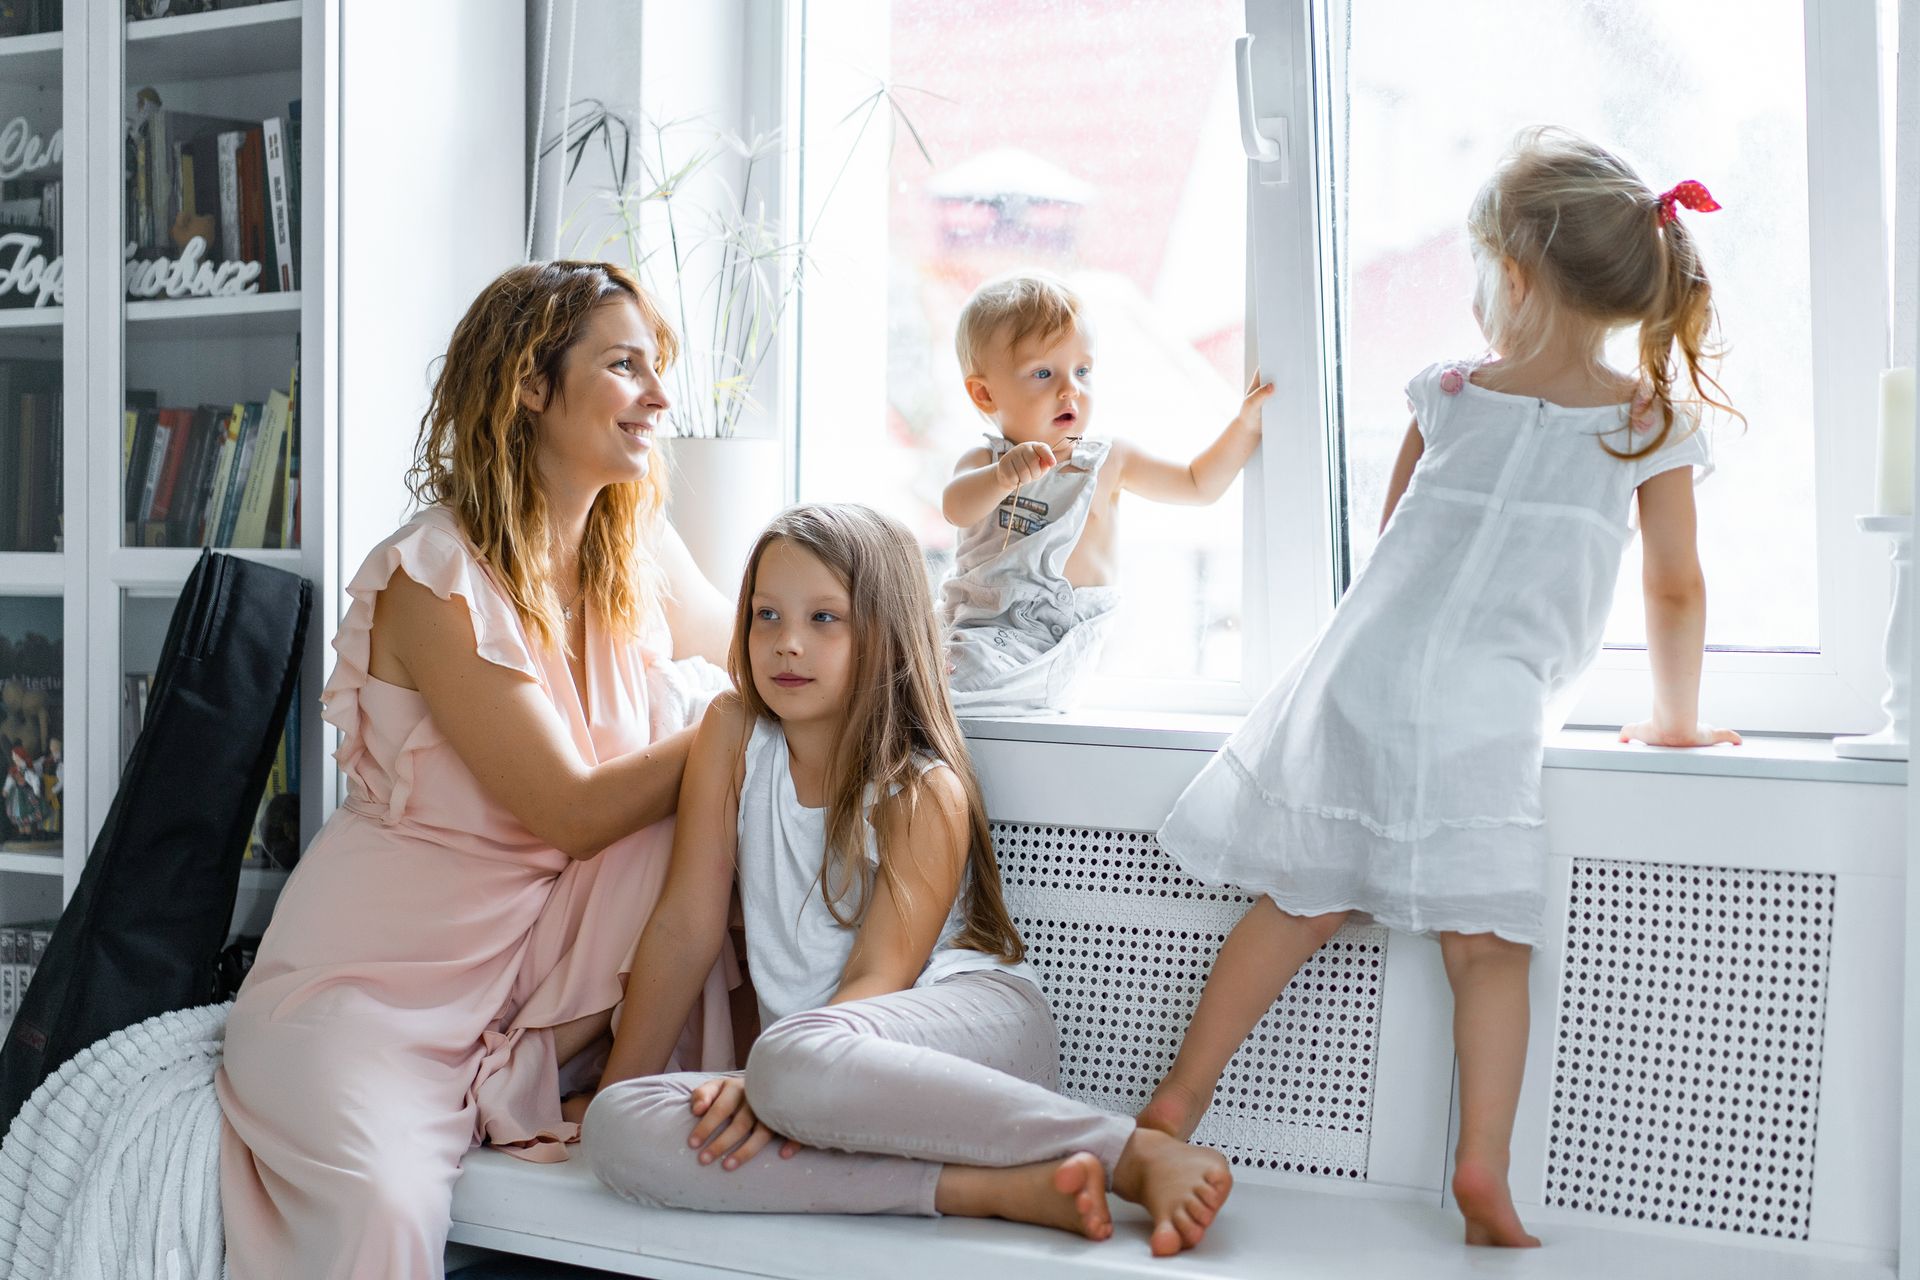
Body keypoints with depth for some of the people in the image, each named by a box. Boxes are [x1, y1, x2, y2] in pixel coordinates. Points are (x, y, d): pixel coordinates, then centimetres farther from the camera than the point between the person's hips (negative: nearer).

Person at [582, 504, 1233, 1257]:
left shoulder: (925, 791, -5)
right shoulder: (733, 732, 7)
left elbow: (881, 975, -13)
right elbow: (686, 928, 6)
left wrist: (764, 1085, -28)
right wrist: (616, 1086, 1)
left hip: (974, 1017, -5)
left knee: (798, 1057, -40)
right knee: (615, 1131, -24)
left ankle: (1139, 1154, -31)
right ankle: (989, 1188, -30)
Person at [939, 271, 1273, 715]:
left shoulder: (1108, 461, 11)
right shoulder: (984, 462, 2)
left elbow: (1198, 484, 21)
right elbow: (957, 509, -23)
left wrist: (1247, 421, 9)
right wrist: (1002, 476, -44)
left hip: (1065, 640, -1)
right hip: (987, 624, 1)